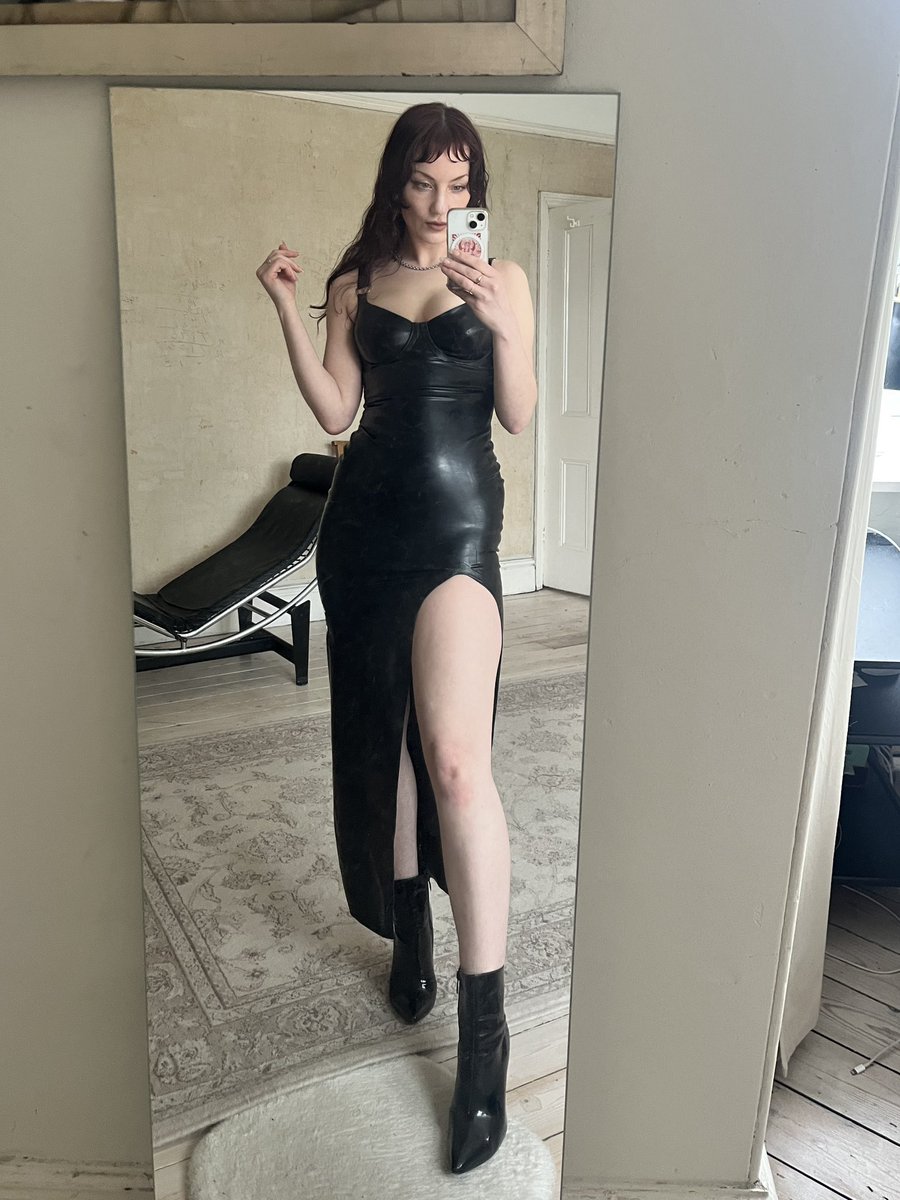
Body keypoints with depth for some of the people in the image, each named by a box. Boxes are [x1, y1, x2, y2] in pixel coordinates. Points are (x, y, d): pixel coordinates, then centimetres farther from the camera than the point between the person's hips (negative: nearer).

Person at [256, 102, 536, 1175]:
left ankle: (484, 1026, -8)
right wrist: (285, 310, -3)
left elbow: (520, 416, 1)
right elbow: (335, 410, 7)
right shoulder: (357, 283, 13)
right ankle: (410, 925, 31)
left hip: (456, 519, -3)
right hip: (364, 518, 4)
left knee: (454, 752, -18)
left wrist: (499, 323, -15)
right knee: (378, 729, 9)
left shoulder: (502, 279, 7)